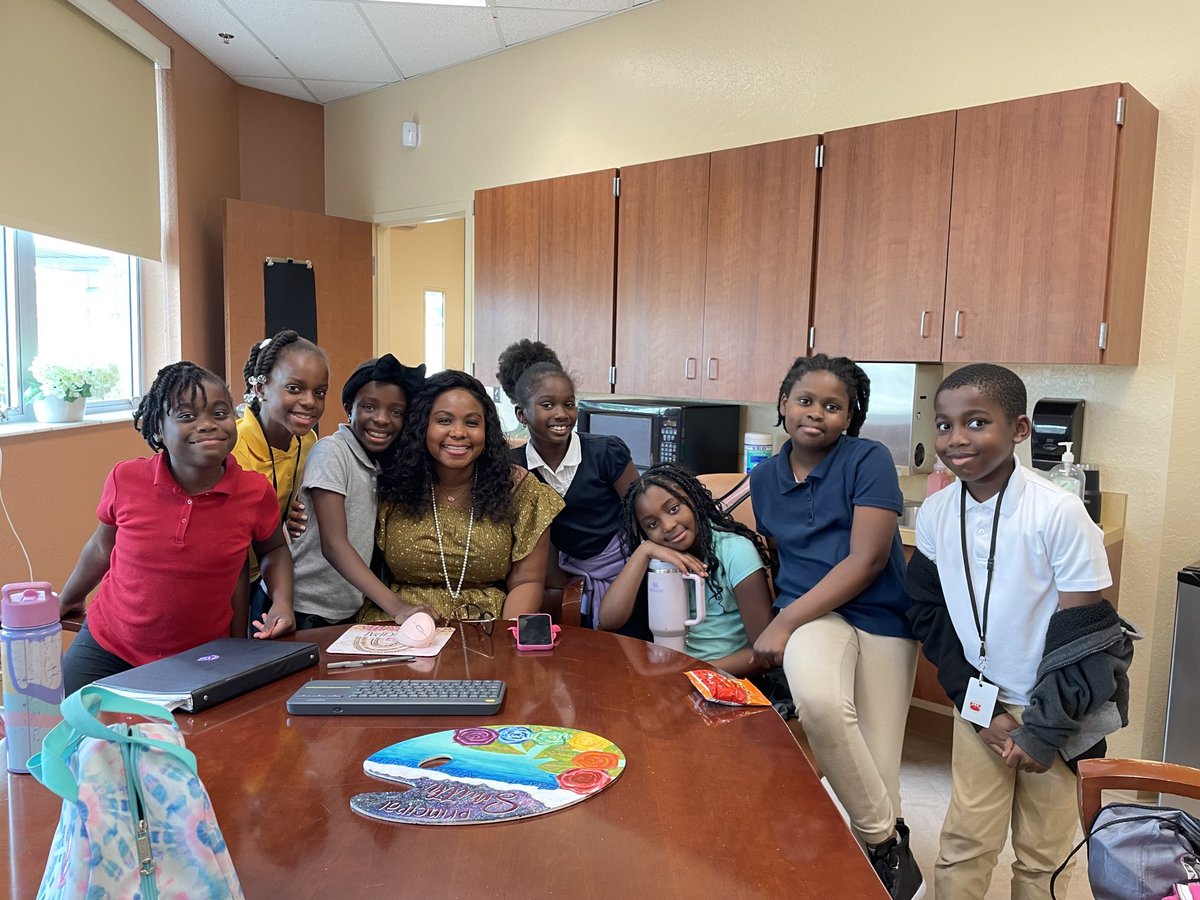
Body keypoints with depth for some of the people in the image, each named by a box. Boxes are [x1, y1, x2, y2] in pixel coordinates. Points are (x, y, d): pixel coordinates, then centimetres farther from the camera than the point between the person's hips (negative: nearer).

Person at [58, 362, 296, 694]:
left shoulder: (256, 492, -16)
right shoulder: (125, 480, -15)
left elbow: (274, 549, 6)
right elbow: (102, 548, 6)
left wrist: (281, 601, -12)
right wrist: (66, 600, 22)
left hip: (203, 658, 0)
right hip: (107, 650, 1)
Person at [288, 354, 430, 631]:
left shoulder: (384, 463, 5)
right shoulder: (331, 452, -16)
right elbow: (333, 545, -23)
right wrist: (396, 608, -31)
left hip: (351, 611, 6)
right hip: (305, 611, -6)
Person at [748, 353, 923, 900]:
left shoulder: (869, 460, -6)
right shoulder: (764, 477, 10)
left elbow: (867, 561, -14)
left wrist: (783, 623, -17)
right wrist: (781, 626, 6)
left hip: (880, 616, -1)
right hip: (810, 613, 2)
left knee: (877, 777, -9)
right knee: (819, 702, -32)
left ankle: (880, 845, 23)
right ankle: (889, 840, -11)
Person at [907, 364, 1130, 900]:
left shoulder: (1059, 513, -20)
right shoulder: (934, 514, -8)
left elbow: (1083, 635, -14)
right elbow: (930, 618, 0)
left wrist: (1046, 730, -11)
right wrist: (984, 710, -6)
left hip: (1056, 713, -2)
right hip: (980, 707, 3)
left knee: (1042, 856, 10)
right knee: (963, 845, 7)